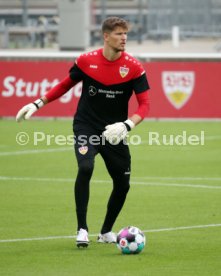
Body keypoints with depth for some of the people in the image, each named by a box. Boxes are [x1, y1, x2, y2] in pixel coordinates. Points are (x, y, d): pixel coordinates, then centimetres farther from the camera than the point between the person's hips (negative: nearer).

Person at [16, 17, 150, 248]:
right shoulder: (86, 61, -6)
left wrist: (127, 125, -27)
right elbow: (65, 85, 11)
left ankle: (106, 232, 28)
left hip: (114, 131, 2)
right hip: (86, 127, -2)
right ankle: (82, 229, -17)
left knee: (122, 184, 3)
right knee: (85, 168, -27)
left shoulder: (134, 67, -9)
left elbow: (144, 104, -9)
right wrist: (38, 104, 5)